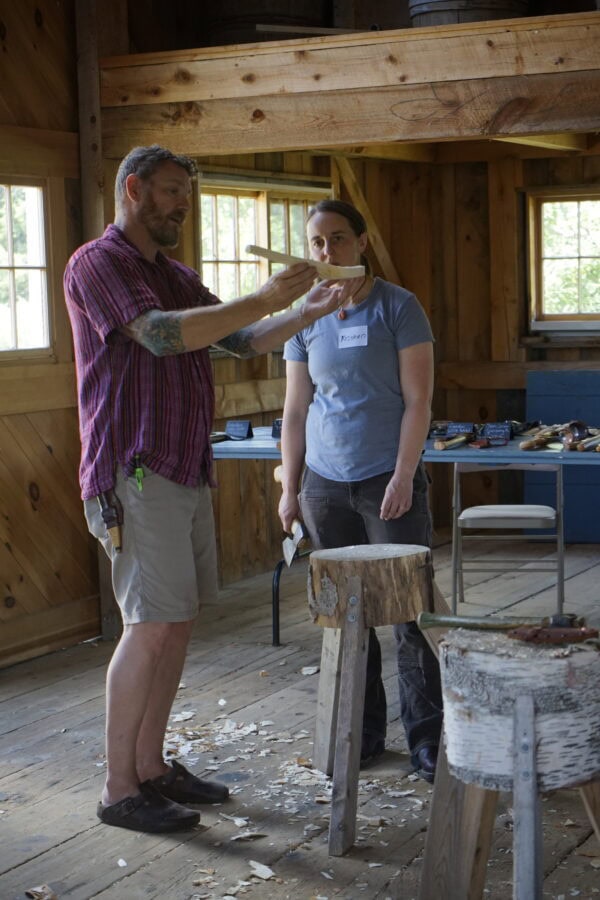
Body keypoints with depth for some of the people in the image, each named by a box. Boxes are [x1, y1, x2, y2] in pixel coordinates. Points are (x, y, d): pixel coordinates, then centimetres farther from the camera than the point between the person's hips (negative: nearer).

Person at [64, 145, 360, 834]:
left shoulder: (178, 278, 20)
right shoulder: (97, 264, -8)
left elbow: (241, 341, 20)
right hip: (136, 474, -9)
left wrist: (309, 311, 6)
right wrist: (265, 298, -20)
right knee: (151, 626, -9)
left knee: (177, 622, 9)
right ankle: (119, 789, 0)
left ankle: (151, 766, 19)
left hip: (186, 472, 9)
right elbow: (162, 334, -22)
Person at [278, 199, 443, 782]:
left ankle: (426, 738, 7)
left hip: (389, 482, -4)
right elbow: (296, 410, 13)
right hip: (325, 485, 4)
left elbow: (417, 400, -5)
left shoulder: (397, 308, -2)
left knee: (409, 614, -3)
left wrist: (403, 477, -13)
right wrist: (289, 488, 8)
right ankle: (364, 733, 18)